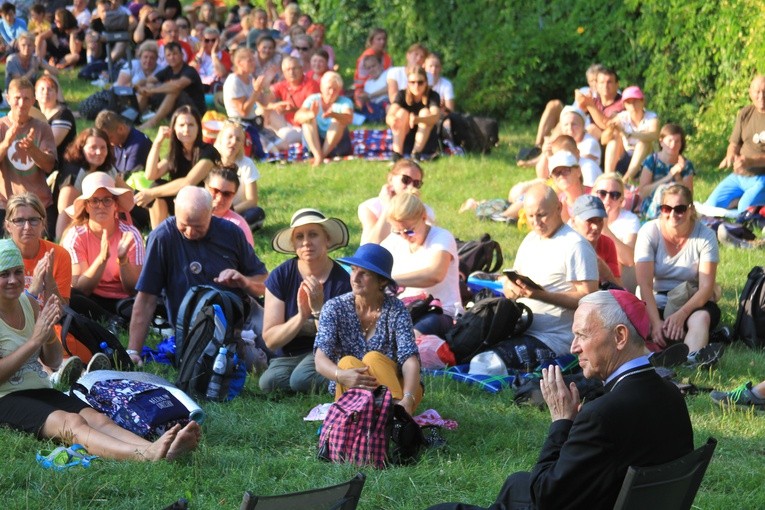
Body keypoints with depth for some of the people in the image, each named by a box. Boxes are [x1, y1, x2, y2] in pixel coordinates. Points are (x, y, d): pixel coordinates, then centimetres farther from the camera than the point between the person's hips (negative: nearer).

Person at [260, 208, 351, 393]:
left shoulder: (342, 281, -12)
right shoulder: (281, 276, -6)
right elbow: (270, 340, -9)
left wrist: (318, 309, -28)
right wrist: (302, 316, -25)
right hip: (289, 355, 3)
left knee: (302, 378, -34)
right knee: (269, 381, -30)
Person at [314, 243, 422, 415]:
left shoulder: (395, 309, -7)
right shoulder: (335, 308, -3)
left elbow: (410, 359, -19)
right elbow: (320, 360, -14)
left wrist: (407, 400, -39)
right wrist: (341, 376, -39)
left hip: (396, 387, -1)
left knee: (373, 358, -27)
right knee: (348, 362, -27)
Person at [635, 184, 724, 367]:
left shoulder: (705, 235, -6)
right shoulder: (649, 232, -7)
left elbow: (706, 287, -13)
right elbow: (645, 285, -15)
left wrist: (682, 314, -29)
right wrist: (656, 322, -29)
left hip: (693, 304, 0)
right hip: (656, 304, 0)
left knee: (701, 318, -36)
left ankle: (691, 358, -64)